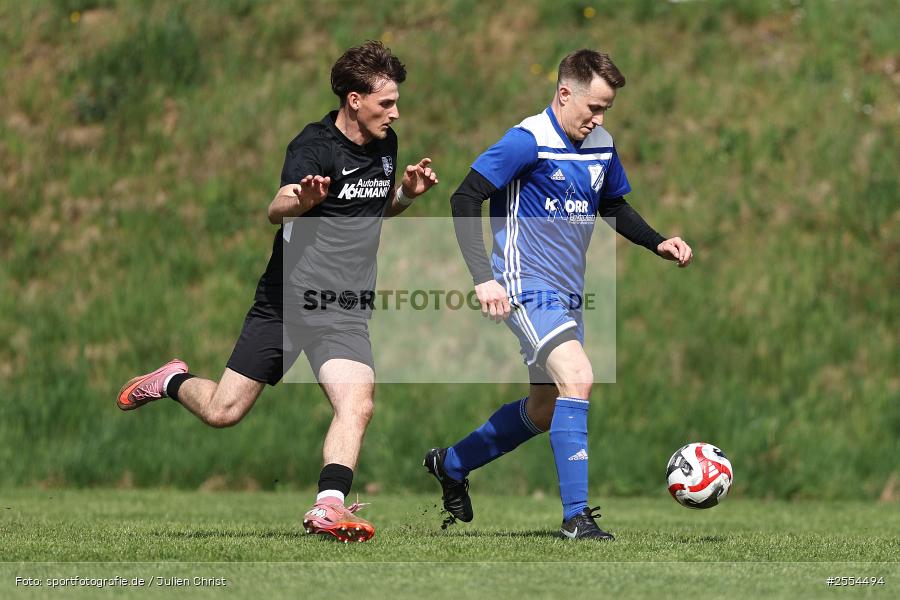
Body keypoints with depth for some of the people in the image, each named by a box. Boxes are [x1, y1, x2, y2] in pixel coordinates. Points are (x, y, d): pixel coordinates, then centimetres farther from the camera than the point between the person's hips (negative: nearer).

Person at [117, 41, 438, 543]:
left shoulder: (386, 144, 9)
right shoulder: (315, 145, -14)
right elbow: (277, 210, -30)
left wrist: (408, 192, 7)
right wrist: (302, 199, -53)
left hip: (345, 315, 4)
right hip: (285, 304, -4)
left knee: (358, 404, -23)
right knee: (223, 412, 3)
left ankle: (329, 506, -30)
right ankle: (174, 380, 33)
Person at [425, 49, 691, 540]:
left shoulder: (601, 147, 8)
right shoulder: (527, 142, -15)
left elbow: (614, 208, 24)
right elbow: (465, 199, -15)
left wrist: (659, 243, 7)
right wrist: (483, 278, -22)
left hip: (568, 296, 9)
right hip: (528, 288, -9)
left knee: (544, 411, 16)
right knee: (578, 378, -25)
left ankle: (451, 464, 38)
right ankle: (576, 516, -22)